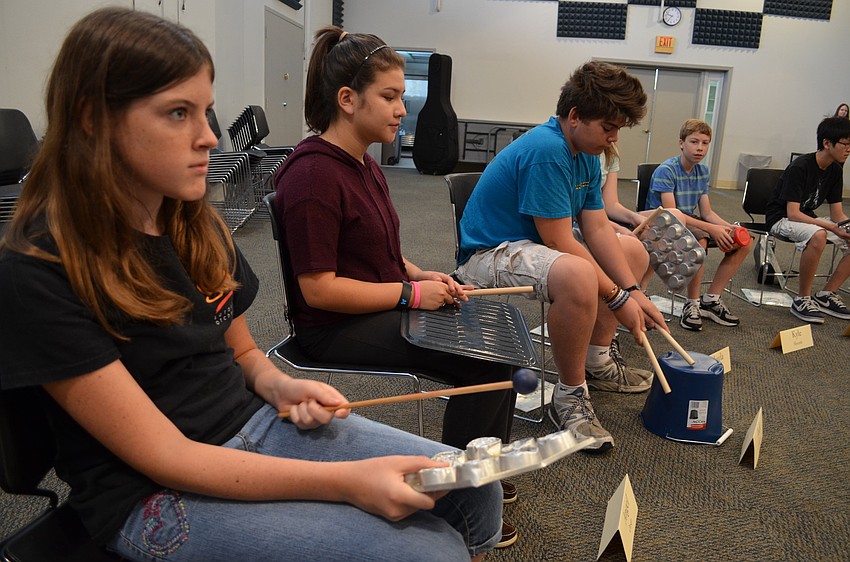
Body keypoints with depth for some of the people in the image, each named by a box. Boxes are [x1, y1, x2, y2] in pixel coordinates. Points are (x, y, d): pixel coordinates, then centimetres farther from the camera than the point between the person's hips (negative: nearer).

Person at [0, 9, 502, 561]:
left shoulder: (200, 226, 2)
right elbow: (165, 458, -20)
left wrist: (281, 386, -9)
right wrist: (347, 482, -26)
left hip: (255, 424, 6)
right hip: (157, 497, -6)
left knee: (472, 486, -7)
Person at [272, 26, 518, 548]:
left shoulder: (362, 164, 10)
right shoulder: (314, 175, -20)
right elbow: (319, 289, -23)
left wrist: (421, 275, 2)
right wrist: (412, 293, -19)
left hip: (382, 305, 10)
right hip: (337, 327, -10)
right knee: (487, 361, -15)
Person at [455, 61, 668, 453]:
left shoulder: (586, 154, 7)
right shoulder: (546, 151, -24)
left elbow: (597, 230, 2)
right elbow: (561, 244, -26)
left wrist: (633, 291, -8)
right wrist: (617, 297, -20)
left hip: (533, 245, 11)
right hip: (488, 256, -11)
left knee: (634, 251, 17)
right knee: (578, 275, -40)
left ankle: (597, 361, 19)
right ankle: (570, 396, -18)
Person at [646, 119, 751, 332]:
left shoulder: (703, 171, 8)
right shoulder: (666, 170, -16)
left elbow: (707, 212, 7)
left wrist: (729, 227, -13)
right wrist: (712, 229, -29)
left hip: (690, 222, 8)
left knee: (743, 243, -2)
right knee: (699, 240, -37)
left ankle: (711, 299, 1)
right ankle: (692, 304, -23)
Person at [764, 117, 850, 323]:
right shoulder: (800, 167, -21)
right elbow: (793, 213, -26)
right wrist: (833, 228, -31)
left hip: (807, 217, 8)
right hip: (781, 218, -8)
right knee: (818, 235, -38)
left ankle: (826, 295, 0)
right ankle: (802, 299, -23)